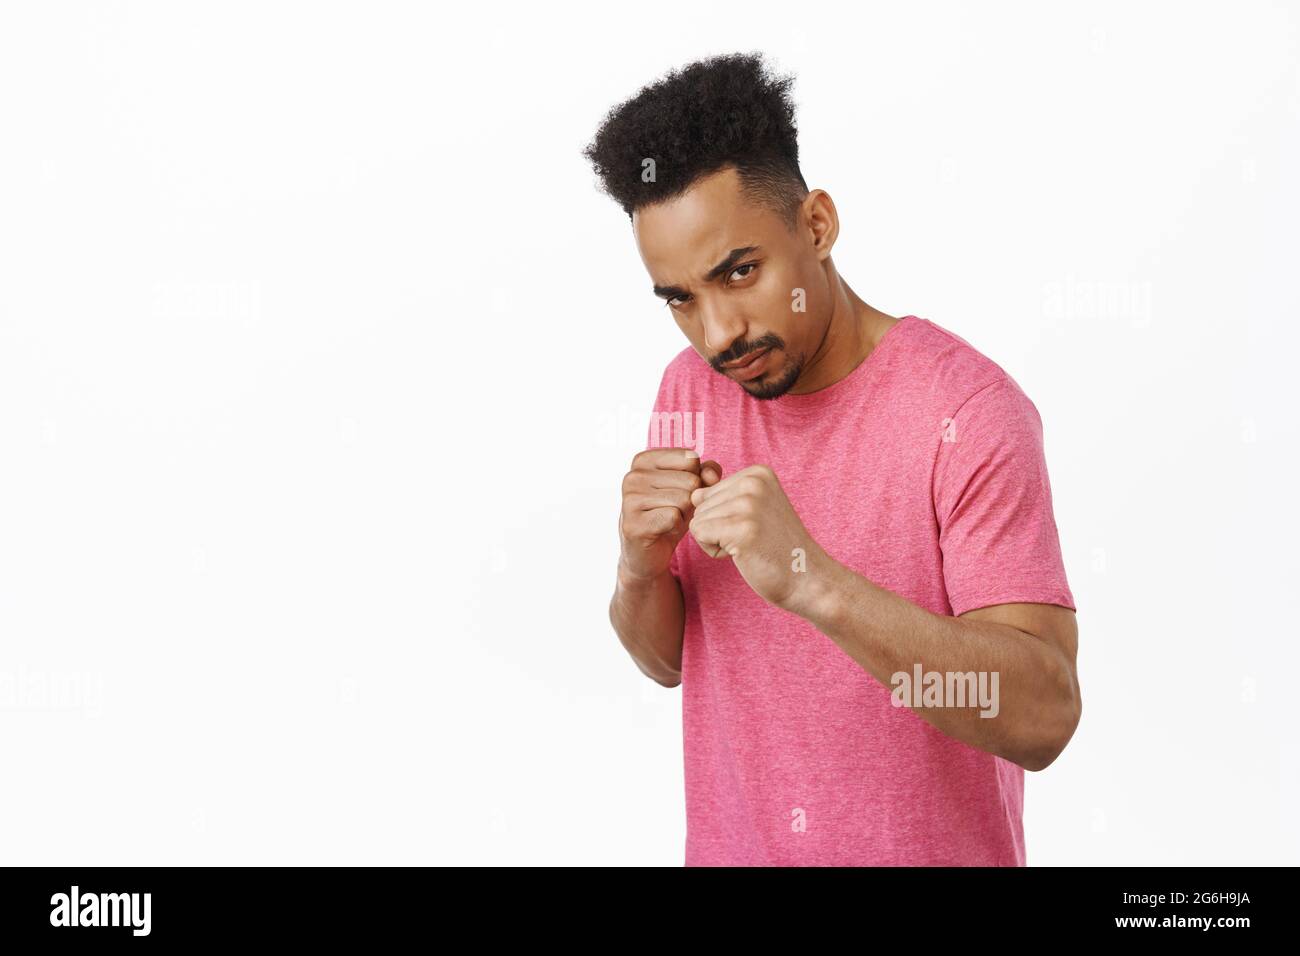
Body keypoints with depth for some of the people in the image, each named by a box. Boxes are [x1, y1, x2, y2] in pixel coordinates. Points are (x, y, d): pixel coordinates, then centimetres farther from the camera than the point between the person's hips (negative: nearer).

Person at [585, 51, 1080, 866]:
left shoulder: (966, 409, -20)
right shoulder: (689, 389, -3)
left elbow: (1042, 717, -27)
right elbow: (666, 659, 4)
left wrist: (808, 579, -37)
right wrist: (641, 568, -17)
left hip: (930, 848, -4)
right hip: (730, 844, 5)